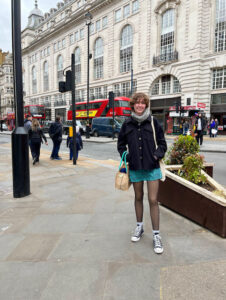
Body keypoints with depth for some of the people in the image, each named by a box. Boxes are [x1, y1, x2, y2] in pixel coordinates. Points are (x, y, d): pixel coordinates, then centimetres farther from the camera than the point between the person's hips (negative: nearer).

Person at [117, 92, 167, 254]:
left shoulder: (153, 122, -3)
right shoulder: (127, 123, 2)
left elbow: (162, 143, 3)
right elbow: (121, 143, 13)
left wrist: (157, 155, -10)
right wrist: (126, 156, 0)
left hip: (152, 167, -2)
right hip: (135, 167, 2)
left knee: (153, 200, -1)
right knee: (138, 198, 17)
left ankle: (156, 235, 13)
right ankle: (139, 226, 36)